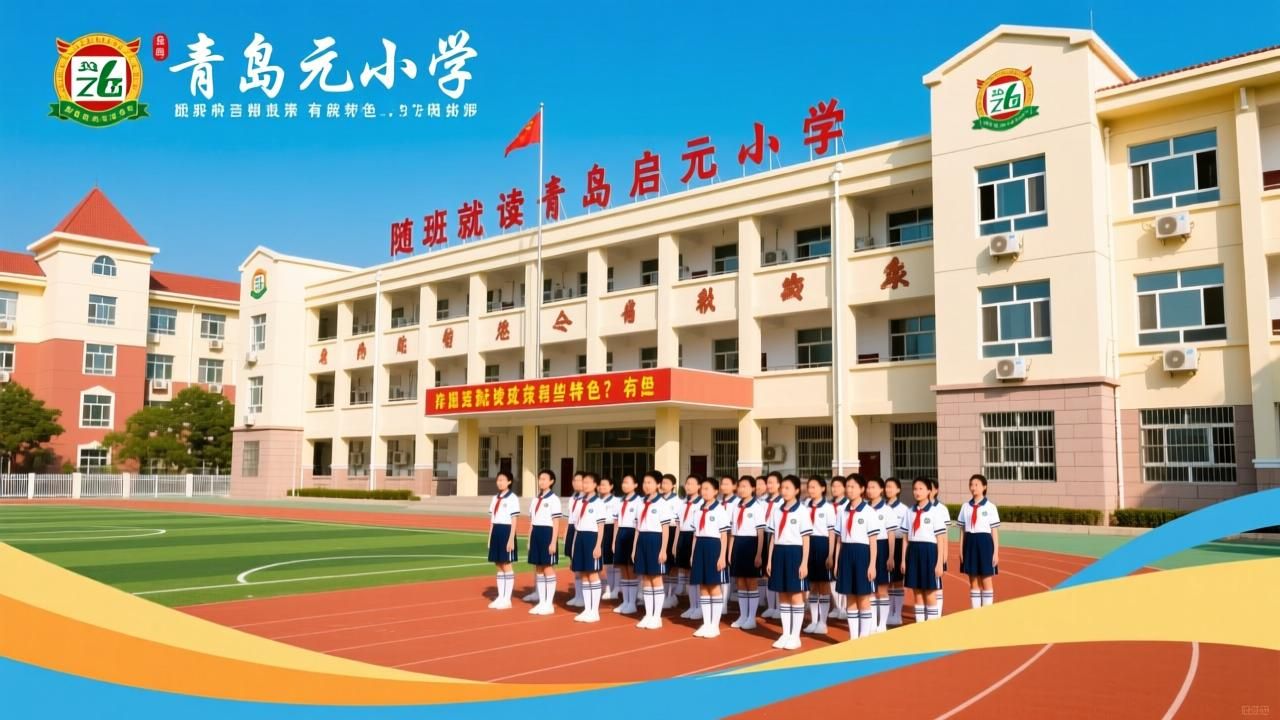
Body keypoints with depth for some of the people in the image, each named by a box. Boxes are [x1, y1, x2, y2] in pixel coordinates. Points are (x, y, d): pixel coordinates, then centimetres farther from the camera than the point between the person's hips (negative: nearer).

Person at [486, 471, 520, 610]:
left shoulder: (513, 498, -8)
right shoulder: (495, 498, 12)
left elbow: (514, 521, -11)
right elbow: (492, 519, 15)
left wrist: (511, 539, -15)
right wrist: (490, 537, 12)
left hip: (506, 532, -7)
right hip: (496, 532, 7)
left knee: (506, 566, -2)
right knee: (499, 566, 9)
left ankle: (507, 599, 4)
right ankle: (500, 597, 16)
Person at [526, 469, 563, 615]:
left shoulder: (554, 499, -7)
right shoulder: (535, 500, 13)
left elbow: (556, 523, -10)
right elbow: (532, 522, 16)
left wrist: (553, 542, -15)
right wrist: (530, 540, 12)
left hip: (548, 534, -7)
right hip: (536, 534, 7)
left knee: (548, 569, -2)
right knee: (538, 569, 9)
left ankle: (549, 604, 5)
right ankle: (541, 602, 16)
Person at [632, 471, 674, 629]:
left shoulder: (662, 503, -7)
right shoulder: (641, 503, 12)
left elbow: (666, 529, -9)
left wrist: (663, 550, -14)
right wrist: (634, 548, 12)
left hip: (655, 541, -6)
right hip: (642, 542, 6)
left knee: (656, 580, 0)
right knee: (645, 580, 9)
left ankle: (657, 617, 7)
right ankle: (648, 615, 16)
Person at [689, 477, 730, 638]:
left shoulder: (720, 510, -6)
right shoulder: (699, 511, 13)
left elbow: (724, 535, -8)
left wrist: (722, 557, -14)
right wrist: (693, 554, 11)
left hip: (714, 548, -6)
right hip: (700, 548, 6)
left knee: (714, 587, 0)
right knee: (702, 588, 9)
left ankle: (715, 626, 8)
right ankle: (706, 624, 16)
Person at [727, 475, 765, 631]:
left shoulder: (757, 507, -8)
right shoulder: (736, 507, 11)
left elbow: (761, 533, -9)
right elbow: (732, 532, 13)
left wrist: (759, 554, -12)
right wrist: (729, 552, 9)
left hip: (750, 545, -6)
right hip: (738, 545, 6)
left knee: (752, 583, 3)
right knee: (740, 583, 10)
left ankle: (751, 618, 10)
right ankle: (742, 616, 19)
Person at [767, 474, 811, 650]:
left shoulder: (801, 512, -7)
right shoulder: (777, 511, 9)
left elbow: (806, 540, -7)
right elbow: (774, 537, 12)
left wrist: (804, 563, -11)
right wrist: (770, 559, 9)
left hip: (795, 553, -5)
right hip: (779, 553, 5)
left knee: (796, 596, 2)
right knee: (782, 596, 10)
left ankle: (795, 636, 9)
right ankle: (785, 634, 18)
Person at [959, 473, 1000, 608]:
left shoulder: (990, 507, -4)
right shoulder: (965, 507, 6)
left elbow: (995, 532, -3)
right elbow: (962, 530, 8)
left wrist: (996, 552, -6)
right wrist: (961, 550, 5)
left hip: (985, 543, -3)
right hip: (970, 543, 3)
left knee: (986, 582, 3)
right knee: (973, 583, 9)